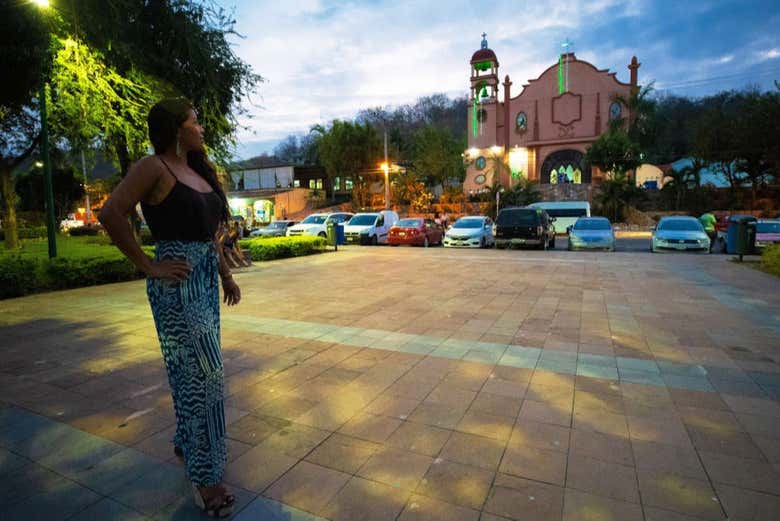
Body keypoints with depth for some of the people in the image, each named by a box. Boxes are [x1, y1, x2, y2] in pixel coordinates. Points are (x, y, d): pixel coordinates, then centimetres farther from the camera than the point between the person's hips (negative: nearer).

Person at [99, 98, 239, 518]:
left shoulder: (197, 170, 16)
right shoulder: (153, 167, -9)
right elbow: (111, 213, -21)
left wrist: (226, 275, 17)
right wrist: (148, 267, -17)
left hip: (206, 280, 8)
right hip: (178, 283, -8)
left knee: (198, 369, 18)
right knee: (202, 374, -4)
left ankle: (187, 441, 39)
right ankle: (203, 476, 11)